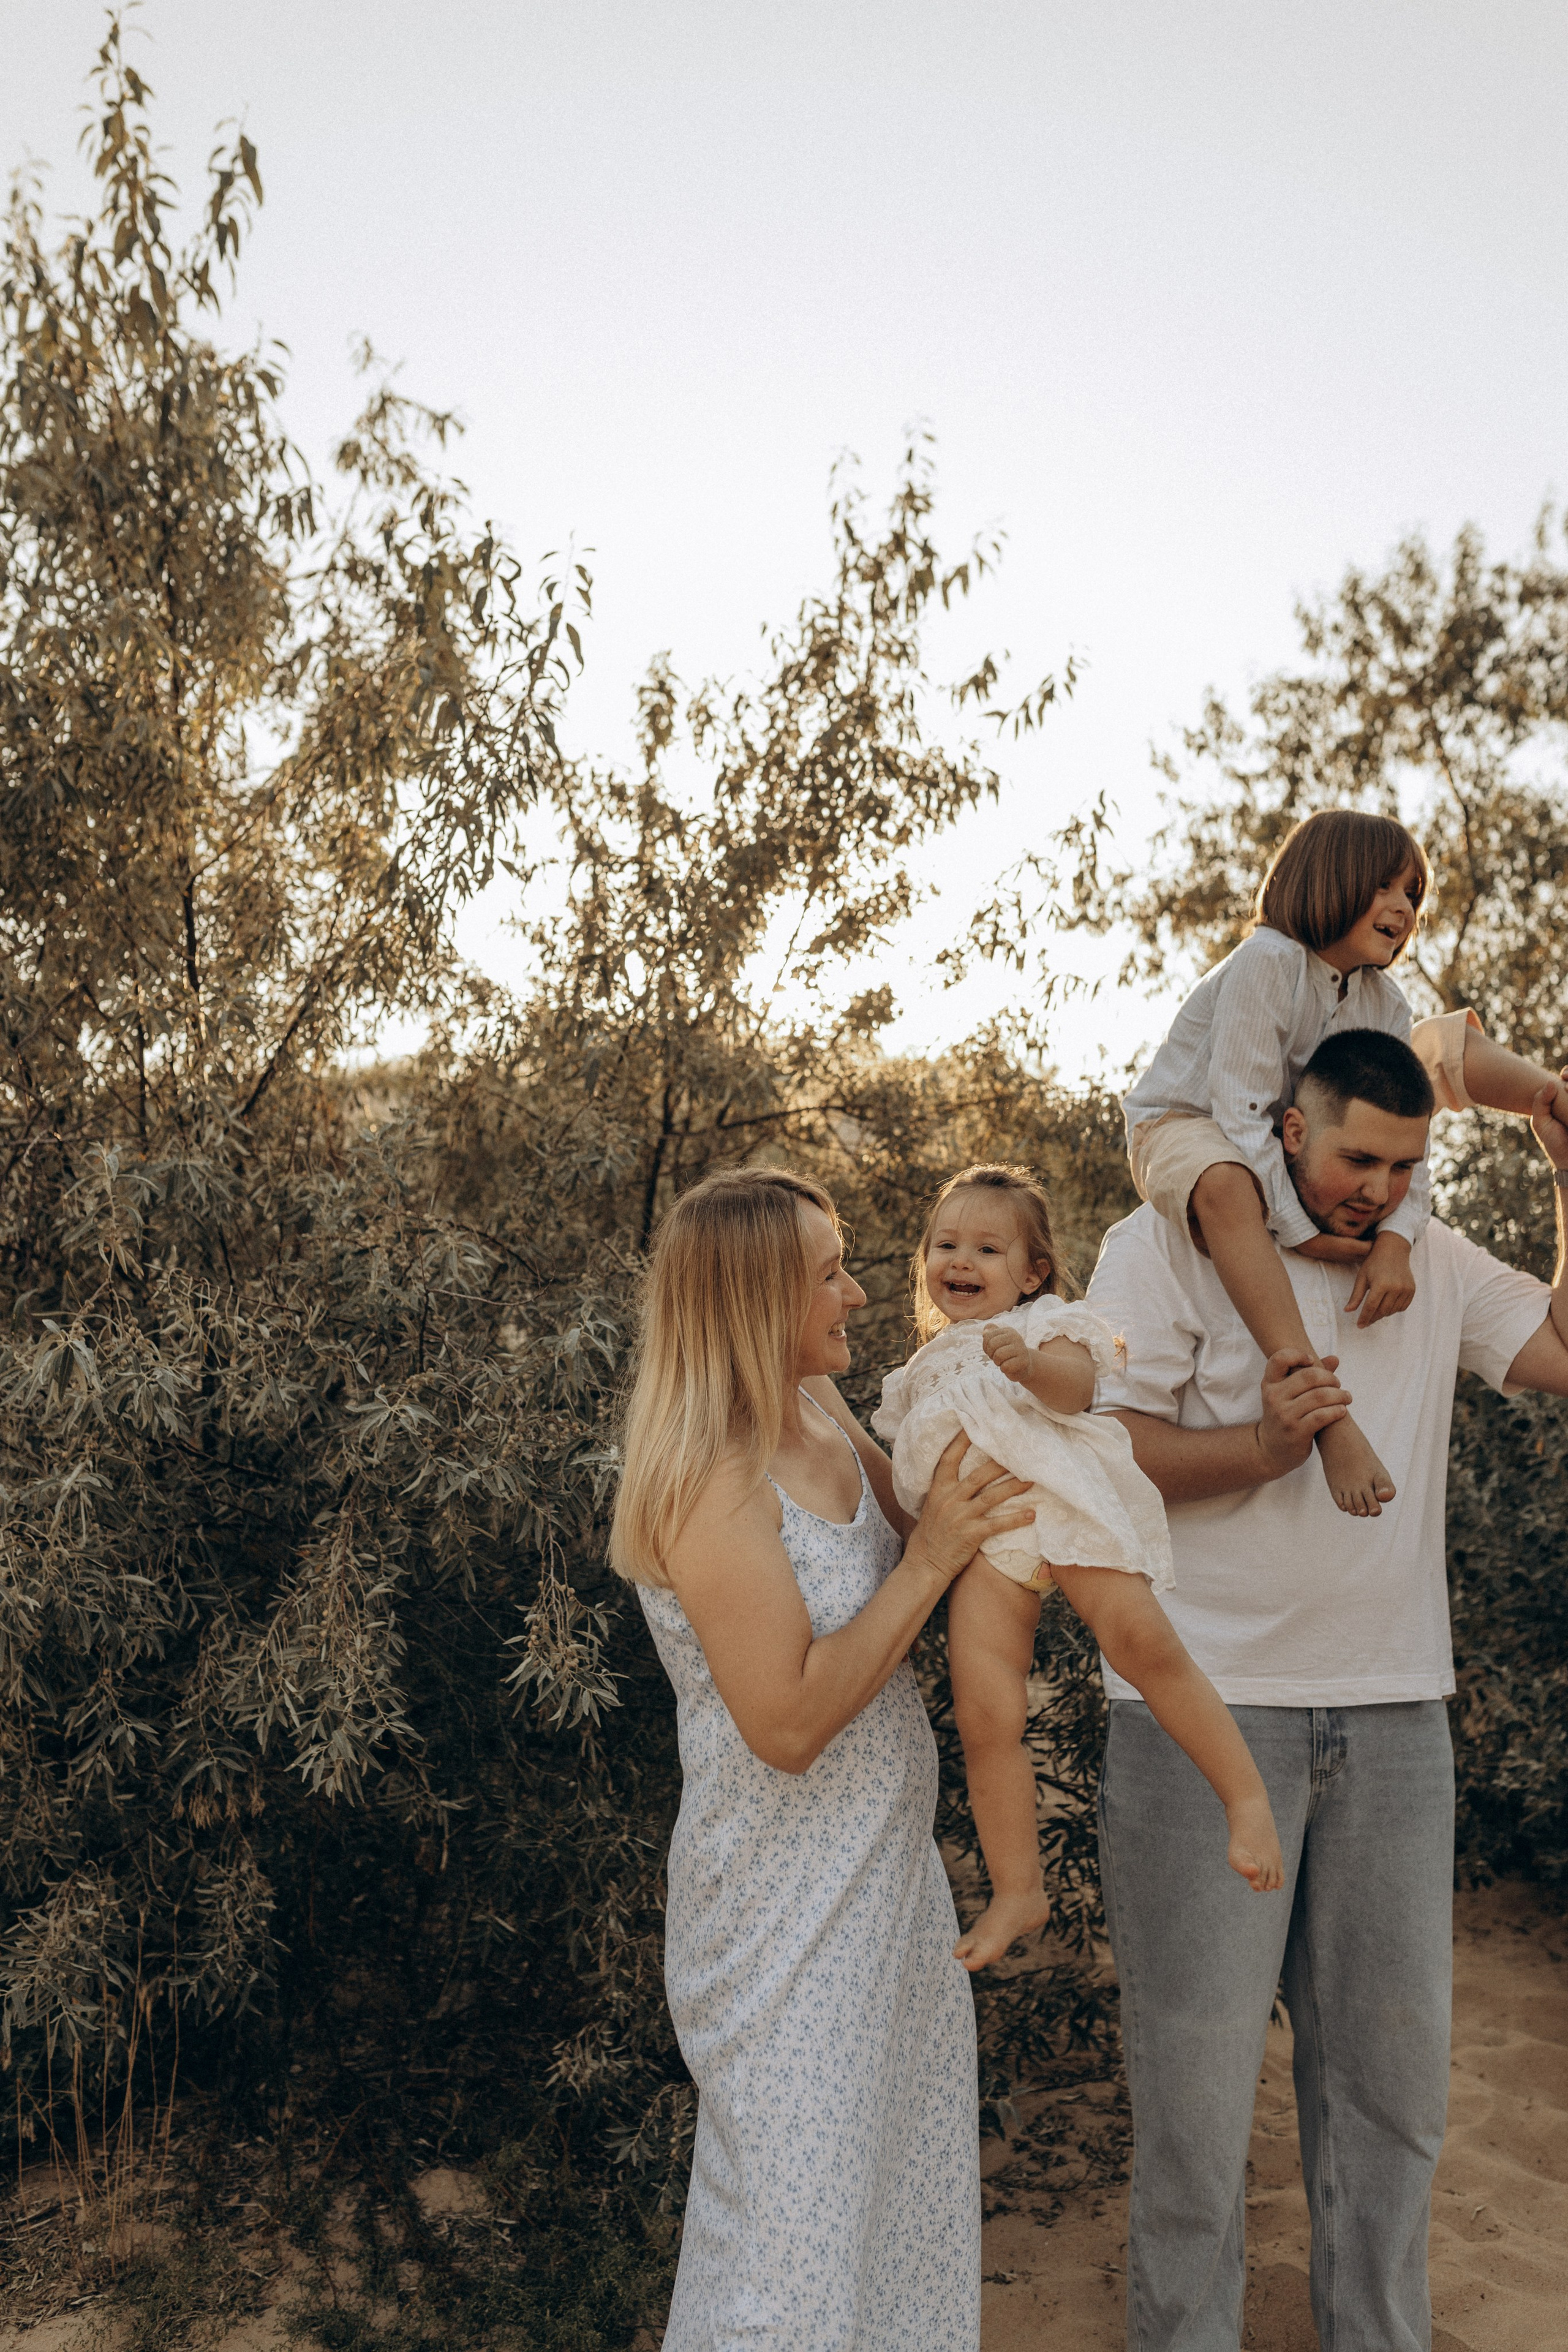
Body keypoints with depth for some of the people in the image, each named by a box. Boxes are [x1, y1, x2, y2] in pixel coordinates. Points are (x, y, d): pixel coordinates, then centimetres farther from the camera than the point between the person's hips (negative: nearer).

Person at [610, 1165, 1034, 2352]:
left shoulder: (828, 1424, 2)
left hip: (889, 1876, 8)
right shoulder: (709, 1480, -24)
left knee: (908, 2180, 21)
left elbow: (923, 1576, 12)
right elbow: (789, 1721, -26)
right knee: (798, 2223, 8)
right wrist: (932, 1558, -22)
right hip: (785, 1913, -8)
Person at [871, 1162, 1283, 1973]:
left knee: (1143, 1641, -26)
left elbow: (1074, 1386, -12)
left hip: (1059, 1504, -4)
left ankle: (1247, 1800, -12)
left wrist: (1028, 1364, -32)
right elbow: (913, 1475, 38)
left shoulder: (1046, 1324, 12)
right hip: (981, 1541, 4)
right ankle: (1017, 1890, 5)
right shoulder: (925, 1372, 31)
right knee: (985, 1716, -8)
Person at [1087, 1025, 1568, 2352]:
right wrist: (1264, 1446, -24)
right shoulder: (1166, 1246, -4)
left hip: (1394, 1711, 5)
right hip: (1208, 1705, -4)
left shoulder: (1435, 1263, 11)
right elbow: (1105, 1454, -9)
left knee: (1394, 2064, 14)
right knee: (1199, 2058, 4)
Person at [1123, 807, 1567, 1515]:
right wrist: (1302, 1234, -35)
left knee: (1454, 1042, 5)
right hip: (1183, 1125, -7)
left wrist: (1397, 1237, -31)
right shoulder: (1267, 961, -25)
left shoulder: (1383, 1000, -2)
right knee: (1227, 1185, -47)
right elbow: (1242, 1113, -31)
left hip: (1293, 1133, 8)